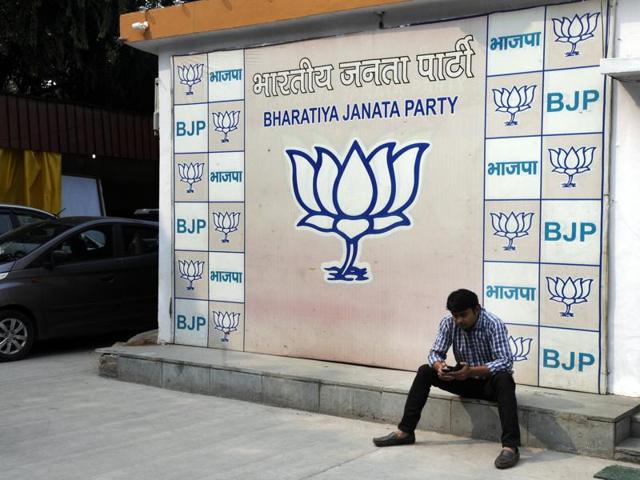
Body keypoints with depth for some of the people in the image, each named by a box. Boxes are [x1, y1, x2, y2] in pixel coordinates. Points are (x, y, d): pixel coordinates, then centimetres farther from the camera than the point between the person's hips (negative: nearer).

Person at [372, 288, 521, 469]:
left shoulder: (494, 324, -24)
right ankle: (405, 431, -11)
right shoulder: (448, 323, -10)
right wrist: (439, 366, -31)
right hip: (465, 380, 5)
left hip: (490, 382, -5)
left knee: (504, 379, -38)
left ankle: (510, 446, -47)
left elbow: (505, 362, -32)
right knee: (425, 371, -13)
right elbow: (435, 352, -6)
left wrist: (472, 371, -45)